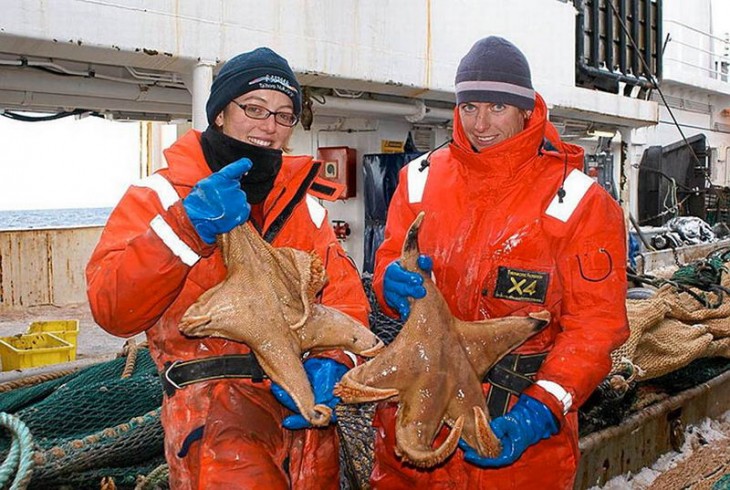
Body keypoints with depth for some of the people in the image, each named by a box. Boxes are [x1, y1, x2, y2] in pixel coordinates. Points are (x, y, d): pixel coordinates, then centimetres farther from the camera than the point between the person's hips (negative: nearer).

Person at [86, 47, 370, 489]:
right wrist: (187, 226, -23)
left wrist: (330, 360, -13)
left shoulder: (303, 202, 15)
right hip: (211, 396, -5)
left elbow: (344, 291, 8)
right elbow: (112, 311, -11)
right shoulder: (160, 194, 1)